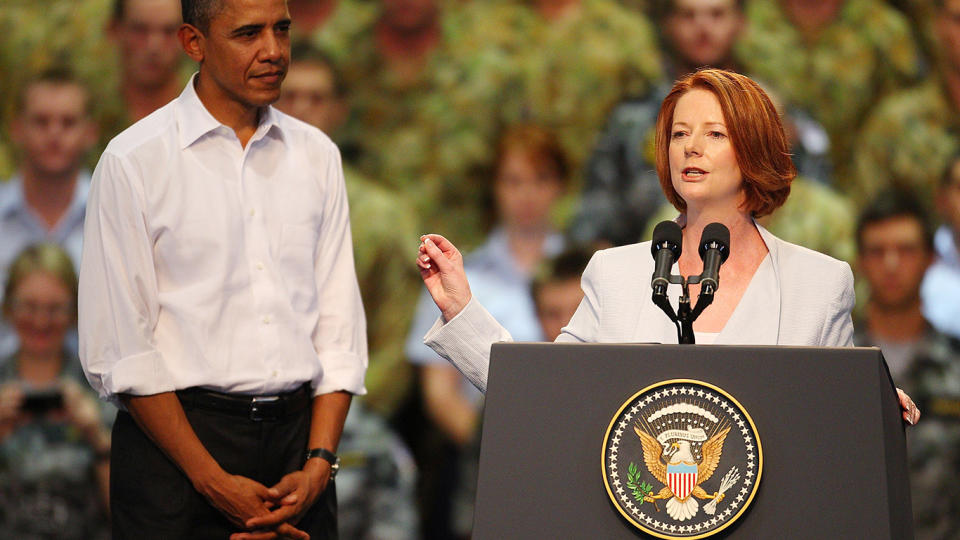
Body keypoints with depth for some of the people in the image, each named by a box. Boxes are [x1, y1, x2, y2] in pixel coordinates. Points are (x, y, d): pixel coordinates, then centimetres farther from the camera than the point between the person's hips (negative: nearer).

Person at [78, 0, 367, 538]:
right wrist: (215, 482, -13)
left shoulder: (317, 155, 10)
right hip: (174, 434, -4)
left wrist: (318, 463, -7)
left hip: (297, 429, 4)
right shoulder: (134, 161, -4)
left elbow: (340, 323, 7)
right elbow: (119, 349, -8)